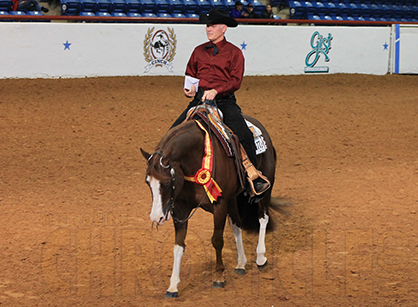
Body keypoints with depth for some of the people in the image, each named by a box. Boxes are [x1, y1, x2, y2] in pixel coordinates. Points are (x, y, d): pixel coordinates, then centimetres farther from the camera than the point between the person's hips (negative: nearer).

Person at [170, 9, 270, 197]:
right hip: (199, 100, 4)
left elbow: (236, 81, -6)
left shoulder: (234, 53, 3)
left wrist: (215, 91, -21)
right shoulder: (199, 51, 15)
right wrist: (189, 89, 1)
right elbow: (190, 75, 24)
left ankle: (254, 176, -12)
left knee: (243, 135, -25)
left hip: (225, 100, -4)